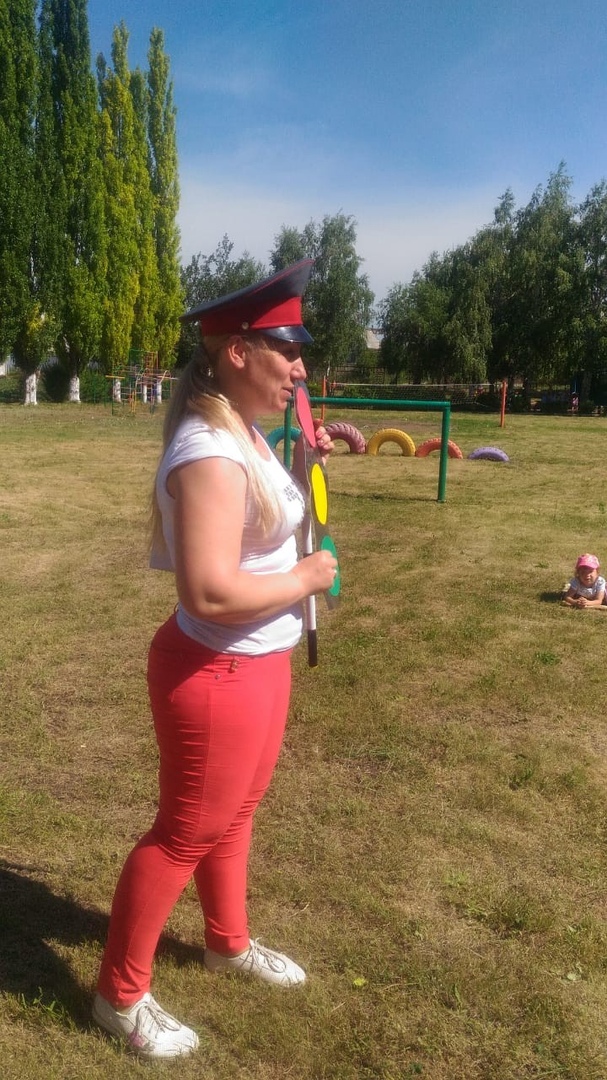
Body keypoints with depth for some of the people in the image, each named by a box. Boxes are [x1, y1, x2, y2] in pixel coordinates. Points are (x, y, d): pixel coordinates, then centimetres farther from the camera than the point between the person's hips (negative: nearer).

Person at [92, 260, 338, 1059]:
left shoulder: (246, 436, 4)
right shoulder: (209, 453, -27)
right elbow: (211, 593, -34)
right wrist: (307, 579, -20)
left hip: (259, 661, 9)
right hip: (216, 673, -9)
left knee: (234, 812, 25)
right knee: (185, 833, 8)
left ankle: (228, 944, 50)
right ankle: (120, 995, 32)